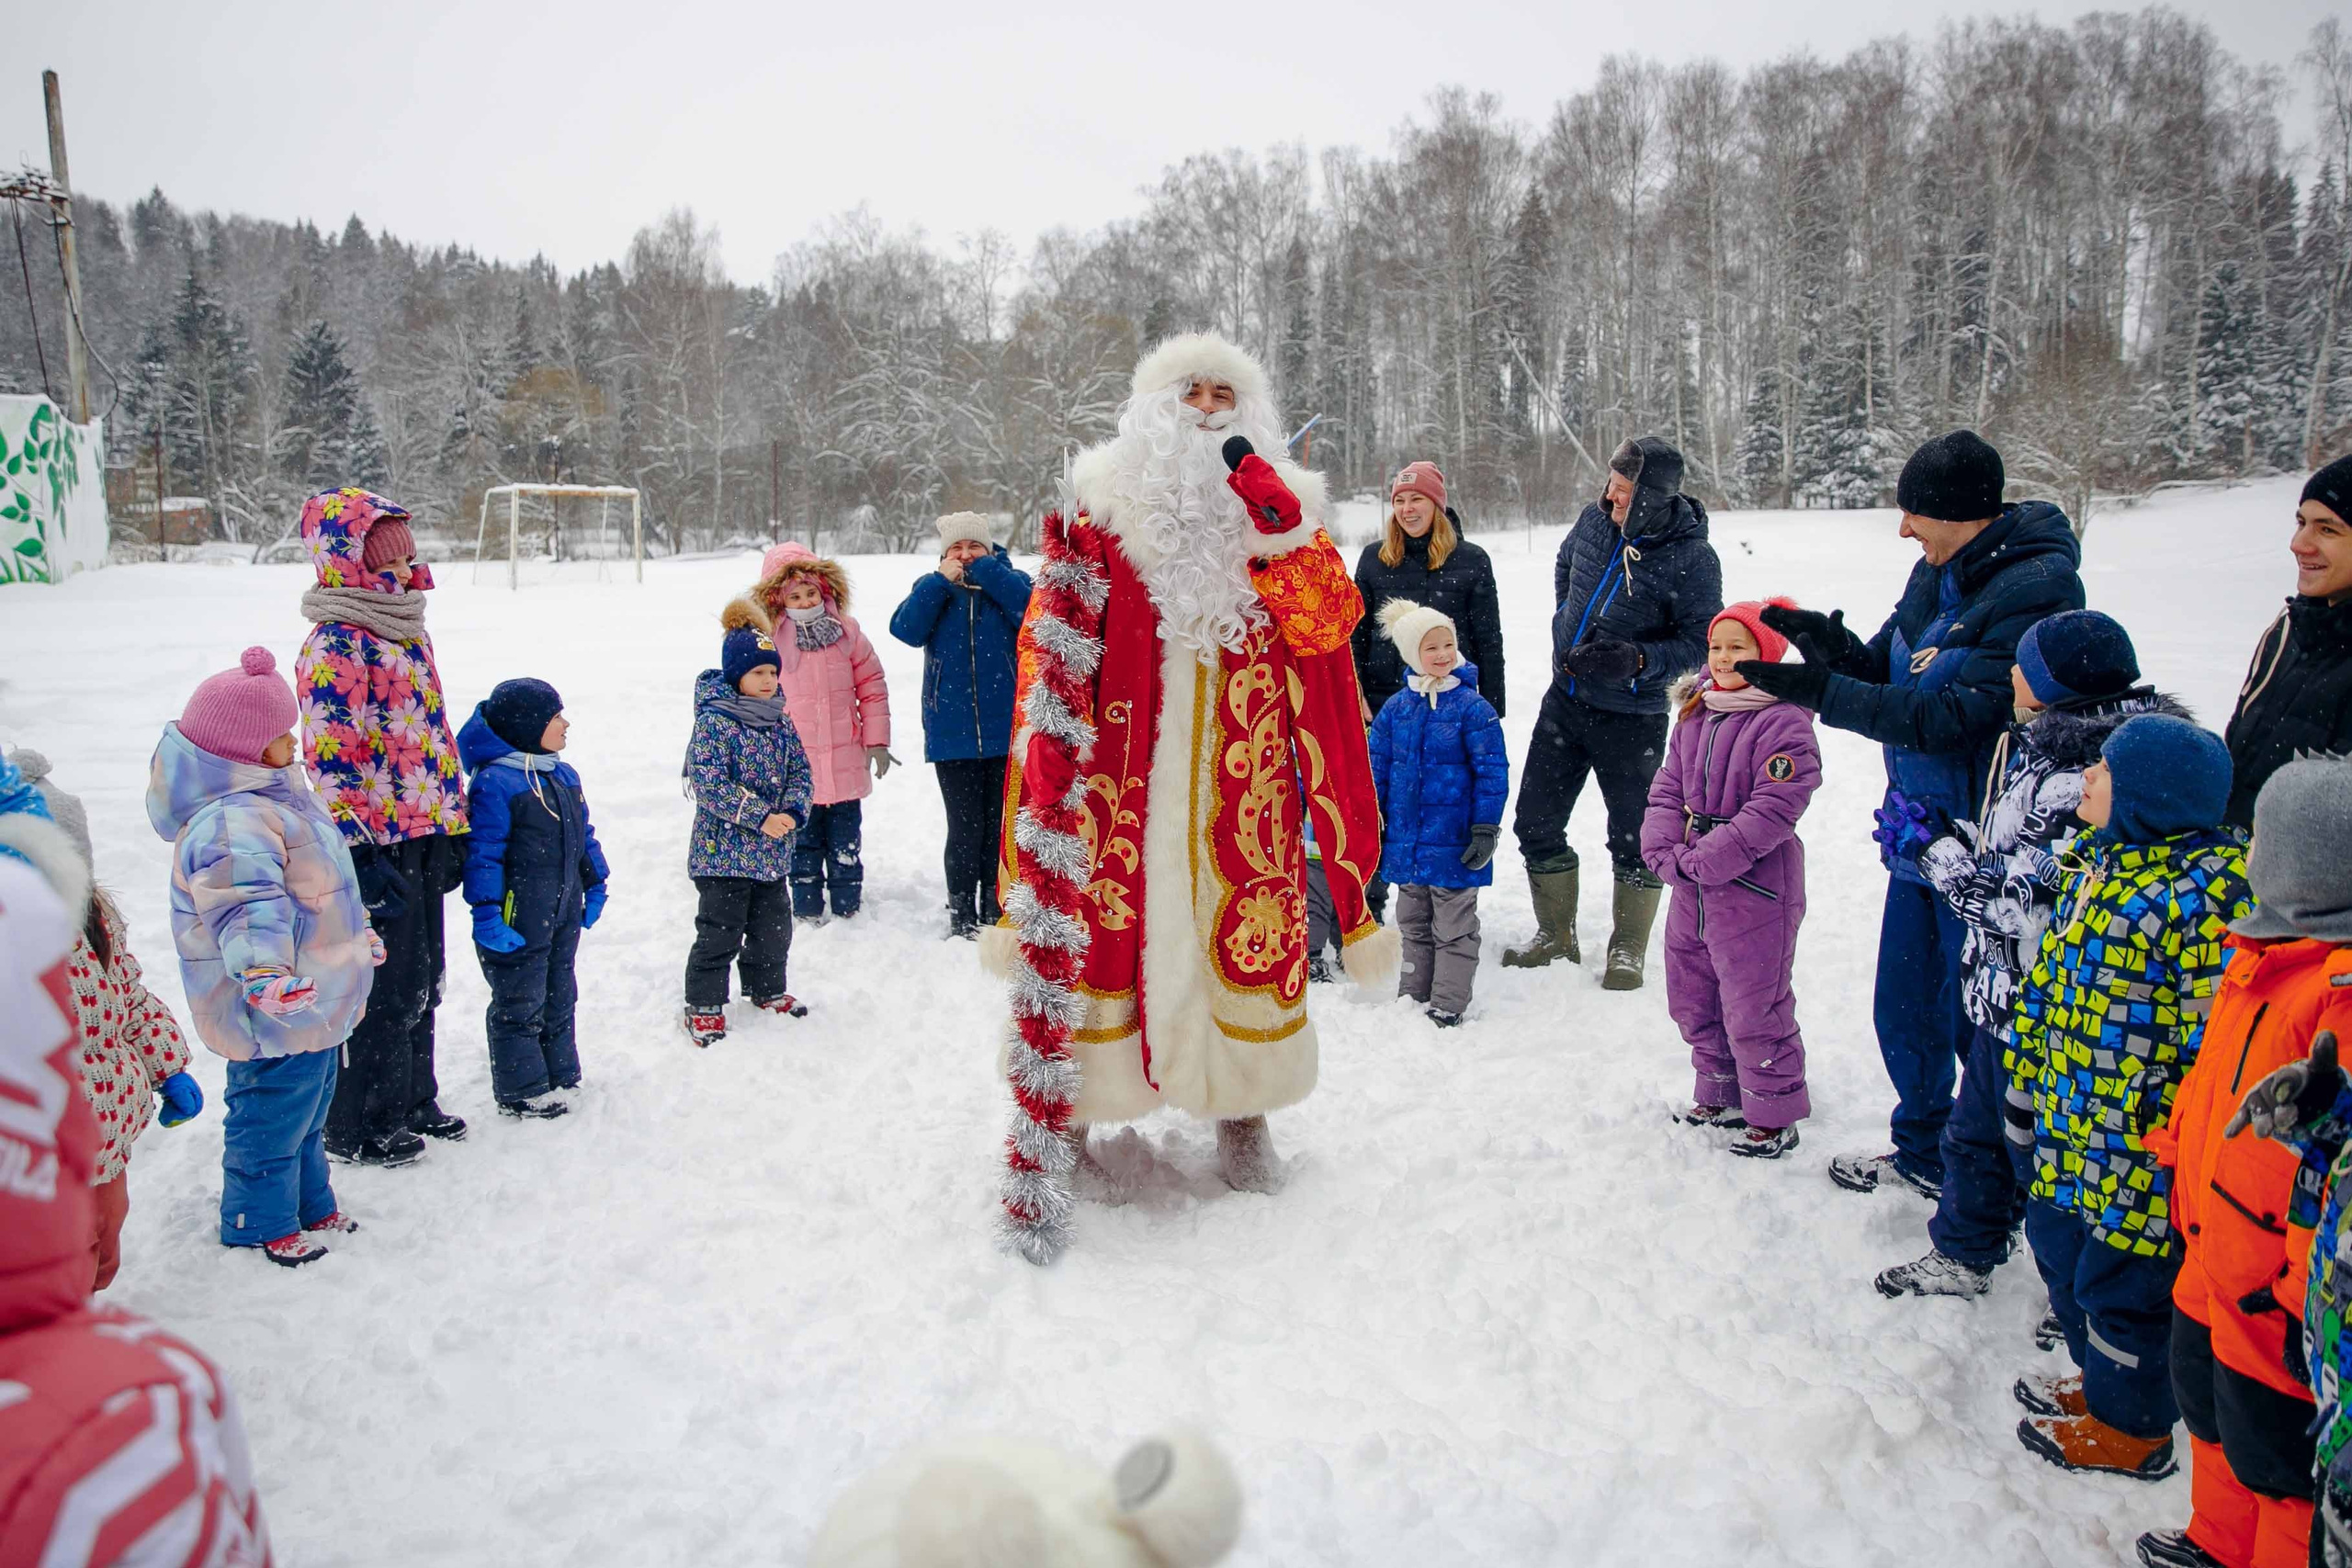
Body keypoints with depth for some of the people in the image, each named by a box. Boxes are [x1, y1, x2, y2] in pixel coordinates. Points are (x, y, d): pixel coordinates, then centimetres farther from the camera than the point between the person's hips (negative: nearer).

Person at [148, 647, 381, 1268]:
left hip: (312, 1001, 11)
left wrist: (357, 936, 38)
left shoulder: (277, 795, 10)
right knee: (272, 1117, 6)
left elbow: (318, 888, 26)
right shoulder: (231, 822, -25)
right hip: (273, 1011, -11)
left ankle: (309, 1206, 39)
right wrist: (260, 967, -57)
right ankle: (260, 1224, 23)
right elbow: (245, 904, -41)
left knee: (306, 1114, 24)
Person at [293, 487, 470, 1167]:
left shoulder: (407, 630, 13)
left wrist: (454, 828, 18)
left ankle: (412, 1100, 34)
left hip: (423, 837, 9)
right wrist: (358, 853, -22)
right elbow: (329, 758, -18)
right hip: (378, 842, -8)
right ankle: (359, 1125, 16)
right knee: (384, 986, 1)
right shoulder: (336, 645, -14)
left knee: (421, 978, 18)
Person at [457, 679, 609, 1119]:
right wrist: (486, 913, -21)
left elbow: (583, 835, 19)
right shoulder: (494, 782, -17)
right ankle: (520, 1091, 14)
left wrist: (595, 885, 20)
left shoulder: (564, 776, 9)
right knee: (520, 1004, 3)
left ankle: (560, 1075, 31)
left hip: (563, 914, 8)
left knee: (560, 996, 18)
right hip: (517, 923, -8)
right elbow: (482, 852, -19)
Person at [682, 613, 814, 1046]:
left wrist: (793, 811, -10)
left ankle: (766, 990, 36)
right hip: (724, 849, -6)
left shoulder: (779, 721, 7)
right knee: (720, 932, -1)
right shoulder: (714, 721, -14)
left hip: (773, 850, 7)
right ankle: (703, 1004, 14)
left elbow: (800, 771, 10)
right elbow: (709, 784, -20)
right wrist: (759, 816, -23)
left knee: (774, 927, 17)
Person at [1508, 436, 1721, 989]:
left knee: (1633, 838, 7)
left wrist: (1639, 661, -28)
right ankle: (1556, 937, 28)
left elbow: (1701, 641, -14)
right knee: (1535, 824, 10)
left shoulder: (1691, 558, -19)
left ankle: (1628, 951, 26)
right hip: (1565, 699, 6)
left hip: (1631, 718, -5)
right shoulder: (1594, 521, -3)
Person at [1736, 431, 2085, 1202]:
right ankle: (1923, 1151, 41)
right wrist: (1836, 645, -12)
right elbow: (1886, 674, 9)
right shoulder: (1937, 574, 6)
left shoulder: (2036, 591, -21)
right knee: (1904, 1007, 20)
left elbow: (1956, 715, -26)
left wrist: (1826, 693, -28)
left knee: (1976, 1020, 5)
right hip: (1920, 832, 9)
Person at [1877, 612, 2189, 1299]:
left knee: (2042, 1156, 9)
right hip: (2006, 997, 10)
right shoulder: (2040, 749, 4)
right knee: (1976, 1133, 24)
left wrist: (1940, 850, -19)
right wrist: (1945, 840, 3)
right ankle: (1961, 1257, 43)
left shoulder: (2082, 785, -28)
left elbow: (2030, 902, -29)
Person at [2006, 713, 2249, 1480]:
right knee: (2060, 1247, 22)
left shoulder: (2209, 889, -23)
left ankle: (2130, 1430, 30)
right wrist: (2031, 1062, 22)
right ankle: (2102, 1386, 44)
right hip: (2072, 1122, 9)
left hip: (2139, 1144, -9)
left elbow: (2215, 1037, -22)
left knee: (2120, 1277, 7)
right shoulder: (2099, 857, 6)